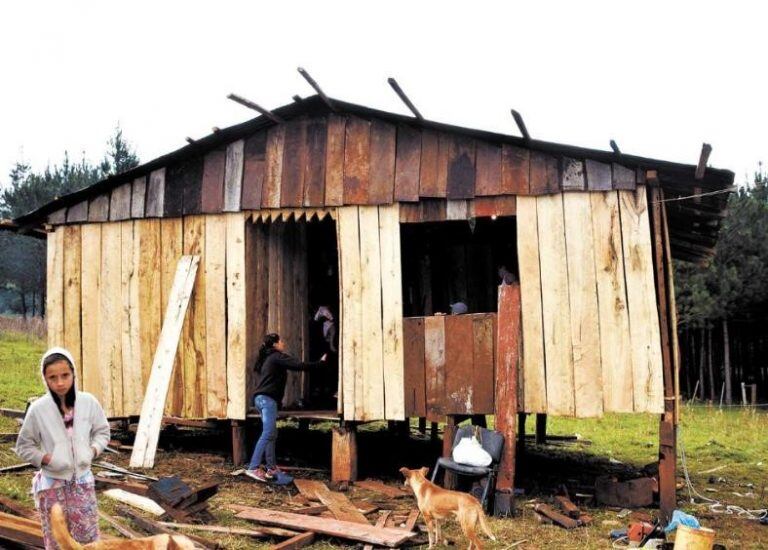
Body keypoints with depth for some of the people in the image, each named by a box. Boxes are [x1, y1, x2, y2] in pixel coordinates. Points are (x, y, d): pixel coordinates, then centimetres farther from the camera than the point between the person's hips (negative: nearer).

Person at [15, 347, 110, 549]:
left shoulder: (89, 402, -8)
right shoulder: (38, 409, -13)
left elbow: (102, 432, 7)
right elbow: (24, 446, -2)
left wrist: (92, 451, -10)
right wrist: (47, 458, -16)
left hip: (82, 480, 2)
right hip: (53, 483, -1)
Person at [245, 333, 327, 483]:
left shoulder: (267, 358, 22)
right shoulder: (278, 357, -4)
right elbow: (300, 366, -12)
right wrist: (320, 362, -3)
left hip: (261, 398, 10)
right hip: (267, 399, -10)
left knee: (271, 434, 11)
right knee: (268, 434, -17)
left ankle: (271, 468, 11)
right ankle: (253, 468, -25)